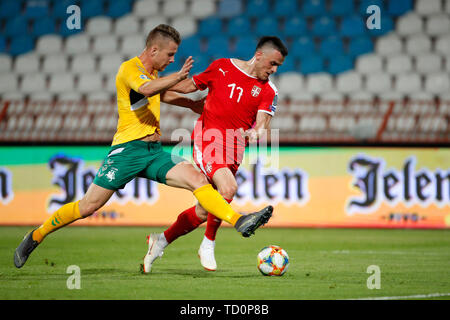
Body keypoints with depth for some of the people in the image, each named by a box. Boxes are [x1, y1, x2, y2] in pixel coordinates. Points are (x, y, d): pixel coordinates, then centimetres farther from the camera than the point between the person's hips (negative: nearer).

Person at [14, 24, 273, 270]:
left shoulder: (152, 73, 19)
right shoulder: (129, 69, -8)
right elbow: (146, 90, -31)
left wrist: (197, 105, 42)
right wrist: (178, 77, -39)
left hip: (154, 151, 7)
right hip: (128, 148, -7)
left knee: (197, 178, -15)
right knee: (89, 206, -5)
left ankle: (239, 221, -27)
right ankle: (36, 237, 11)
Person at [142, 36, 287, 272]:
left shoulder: (268, 91, 7)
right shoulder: (222, 67, 4)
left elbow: (262, 126, -5)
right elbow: (191, 85, 17)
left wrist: (256, 133, -28)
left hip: (233, 151, 4)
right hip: (207, 139, -4)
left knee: (204, 212, 3)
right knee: (228, 188, -28)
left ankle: (162, 240, 26)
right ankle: (208, 245, -11)